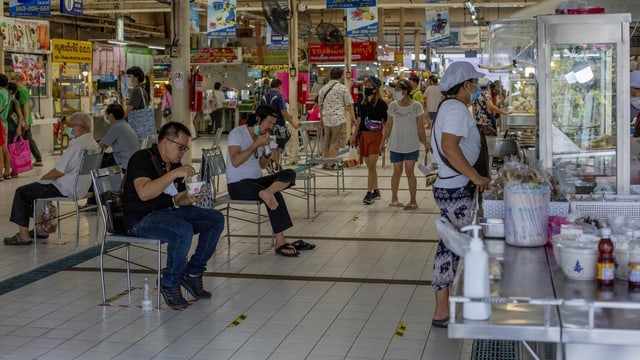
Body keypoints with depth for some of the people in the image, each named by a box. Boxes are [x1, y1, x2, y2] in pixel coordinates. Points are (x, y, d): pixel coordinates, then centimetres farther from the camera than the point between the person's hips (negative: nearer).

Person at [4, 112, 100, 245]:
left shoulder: (77, 145, -24)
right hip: (80, 187, 10)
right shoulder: (93, 143, 6)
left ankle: (23, 235, 5)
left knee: (21, 192, 3)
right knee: (35, 189, 29)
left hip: (66, 189, -10)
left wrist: (43, 178, -3)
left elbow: (59, 172, -23)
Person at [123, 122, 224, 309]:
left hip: (169, 211, 9)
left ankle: (192, 273, 4)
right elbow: (144, 193, -28)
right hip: (142, 218, -9)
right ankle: (170, 283, -14)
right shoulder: (142, 158, -12)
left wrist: (188, 199, -3)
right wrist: (174, 174, -27)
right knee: (184, 231, -36)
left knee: (216, 219, -3)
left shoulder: (174, 164, 14)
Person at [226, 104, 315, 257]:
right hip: (238, 184, -8)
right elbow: (235, 161, -24)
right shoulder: (237, 134, -11)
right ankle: (280, 242, -29)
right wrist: (256, 145, -20)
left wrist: (266, 153, -6)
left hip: (256, 180, 8)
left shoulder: (262, 136, 12)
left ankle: (266, 192, -41)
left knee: (289, 174, -15)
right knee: (275, 195, -31)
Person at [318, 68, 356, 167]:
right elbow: (349, 104, -5)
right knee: (336, 143, -2)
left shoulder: (323, 88, 12)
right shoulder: (343, 88, -5)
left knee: (327, 143, 14)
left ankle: (325, 163, 19)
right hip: (339, 119, -6)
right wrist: (353, 117, 4)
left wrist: (322, 119, 27)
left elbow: (320, 105, 18)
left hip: (326, 119, 6)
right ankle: (330, 164, -6)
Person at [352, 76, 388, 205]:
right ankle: (376, 191, 20)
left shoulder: (381, 103, -8)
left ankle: (369, 193, -2)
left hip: (375, 136, -6)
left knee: (371, 166, -8)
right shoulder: (362, 103, 10)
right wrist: (355, 135, 16)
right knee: (370, 166, 11)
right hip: (363, 135, 6)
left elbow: (386, 122, -7)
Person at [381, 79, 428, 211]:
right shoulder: (393, 106, 0)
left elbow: (420, 127, -1)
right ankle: (394, 198, 20)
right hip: (395, 145, 2)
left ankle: (413, 201, 5)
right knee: (397, 171, 7)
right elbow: (389, 125, 8)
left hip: (411, 145, -2)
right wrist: (383, 141, 9)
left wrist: (425, 142, -2)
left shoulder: (416, 106, -7)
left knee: (409, 172, -3)